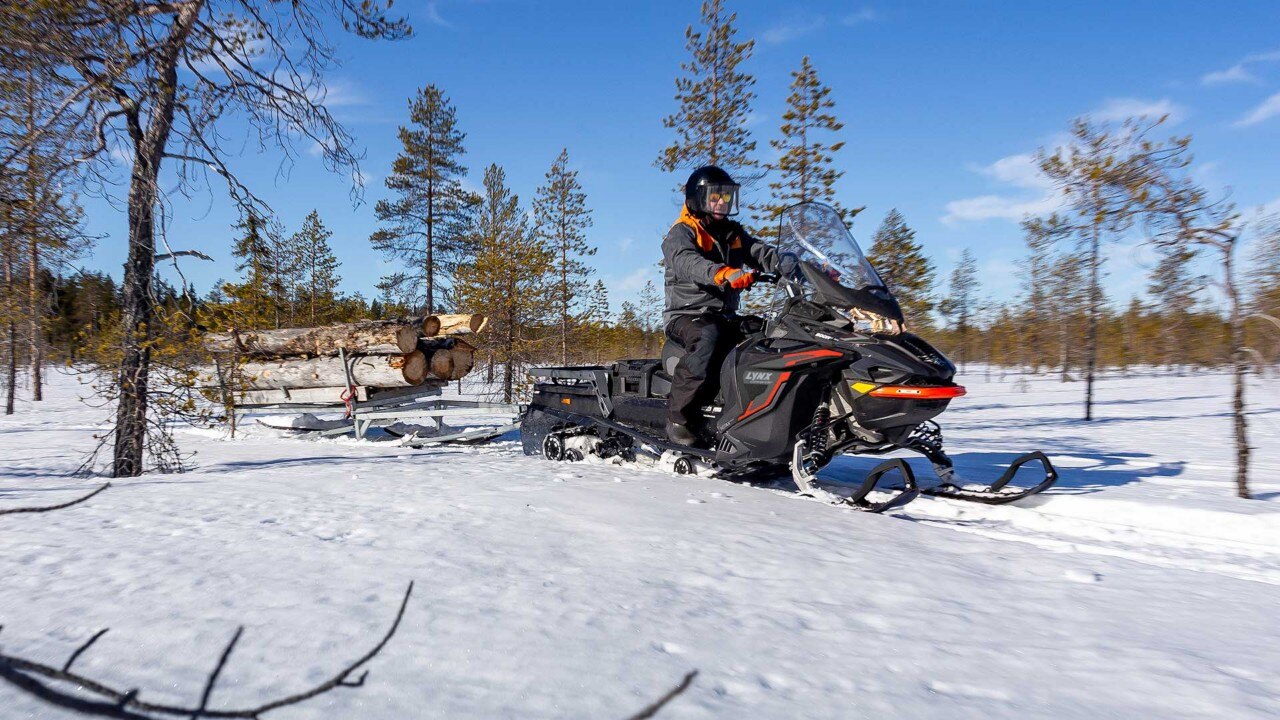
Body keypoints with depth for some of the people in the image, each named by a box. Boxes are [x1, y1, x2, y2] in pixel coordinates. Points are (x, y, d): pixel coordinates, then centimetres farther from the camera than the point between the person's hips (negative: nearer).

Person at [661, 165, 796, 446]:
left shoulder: (734, 234, 19)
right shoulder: (681, 233, -2)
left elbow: (763, 253, 2)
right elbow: (687, 262, -25)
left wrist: (791, 263, -23)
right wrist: (723, 274, -46)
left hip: (725, 317, 6)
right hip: (687, 315, -6)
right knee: (709, 336, -38)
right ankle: (678, 416, -33)